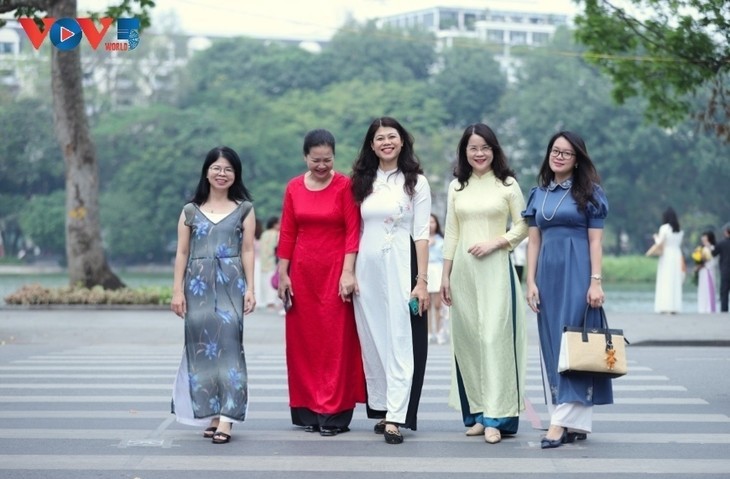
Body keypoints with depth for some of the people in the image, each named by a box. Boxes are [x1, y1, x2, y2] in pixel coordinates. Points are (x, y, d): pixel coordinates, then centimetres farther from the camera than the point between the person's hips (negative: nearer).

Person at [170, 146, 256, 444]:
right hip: (199, 285, 2)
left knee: (228, 342, -12)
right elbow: (182, 253, 10)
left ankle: (225, 418, -15)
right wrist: (177, 290, 3)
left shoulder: (244, 209, 9)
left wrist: (249, 289, -2)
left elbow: (248, 251, 5)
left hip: (231, 284, -2)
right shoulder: (190, 211, 11)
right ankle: (211, 415, 6)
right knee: (202, 347, -1)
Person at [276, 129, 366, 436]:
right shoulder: (294, 188, 6)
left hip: (335, 272, -3)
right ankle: (308, 410, 14)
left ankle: (334, 414, 1)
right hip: (302, 273, 4)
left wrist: (348, 272, -15)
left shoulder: (345, 186, -3)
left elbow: (353, 231, -7)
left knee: (337, 342, -2)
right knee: (303, 341, 6)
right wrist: (282, 273, 4)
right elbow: (287, 233, 8)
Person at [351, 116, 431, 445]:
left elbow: (421, 234, -2)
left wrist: (422, 280, -8)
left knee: (400, 342, -8)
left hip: (400, 268, -4)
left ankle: (395, 417, -12)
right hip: (367, 269, 4)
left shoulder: (416, 182, 3)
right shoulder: (362, 182, 12)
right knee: (372, 343, 6)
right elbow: (354, 231, 12)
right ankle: (380, 409, 16)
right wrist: (350, 273, 4)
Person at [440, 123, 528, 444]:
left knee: (494, 338, -10)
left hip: (495, 269, -4)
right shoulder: (456, 187, 12)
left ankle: (495, 417, -10)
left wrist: (494, 242, -11)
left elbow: (522, 227, 4)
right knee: (467, 340, 3)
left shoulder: (507, 185, 3)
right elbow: (451, 233, 13)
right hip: (463, 270, 4)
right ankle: (476, 413, 10)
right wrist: (445, 275, 9)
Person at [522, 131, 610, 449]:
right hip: (547, 273, 5)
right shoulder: (538, 194, 13)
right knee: (550, 346, 3)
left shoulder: (588, 193, 2)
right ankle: (577, 423, 9)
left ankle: (562, 421, -12)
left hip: (577, 273, -5)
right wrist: (531, 281, 3)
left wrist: (596, 282, -11)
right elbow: (533, 241, 12)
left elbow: (595, 241, -3)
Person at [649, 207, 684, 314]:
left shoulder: (664, 228, -8)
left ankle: (665, 306, -7)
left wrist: (656, 238, 9)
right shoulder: (679, 230, 8)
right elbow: (679, 243, 10)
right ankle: (674, 307, 4)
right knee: (675, 282, 6)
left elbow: (659, 243, -11)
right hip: (677, 254, 5)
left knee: (665, 281, -3)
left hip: (666, 255, -5)